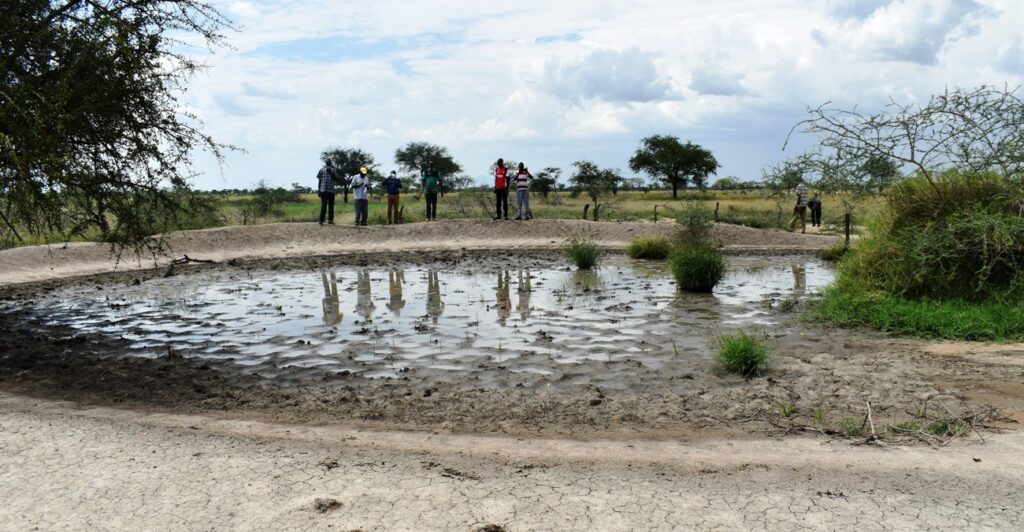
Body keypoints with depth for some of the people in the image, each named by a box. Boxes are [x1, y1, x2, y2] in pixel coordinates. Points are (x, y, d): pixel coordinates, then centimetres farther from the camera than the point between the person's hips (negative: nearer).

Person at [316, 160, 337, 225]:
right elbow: (319, 180, 7)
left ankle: (330, 219, 12)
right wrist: (318, 190, 1)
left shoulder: (333, 170, 15)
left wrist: (331, 172, -11)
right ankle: (321, 220, -3)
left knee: (331, 206, 5)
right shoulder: (322, 170, 8)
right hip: (324, 190, -3)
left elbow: (336, 178, 1)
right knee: (323, 206, -5)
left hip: (331, 191, 3)